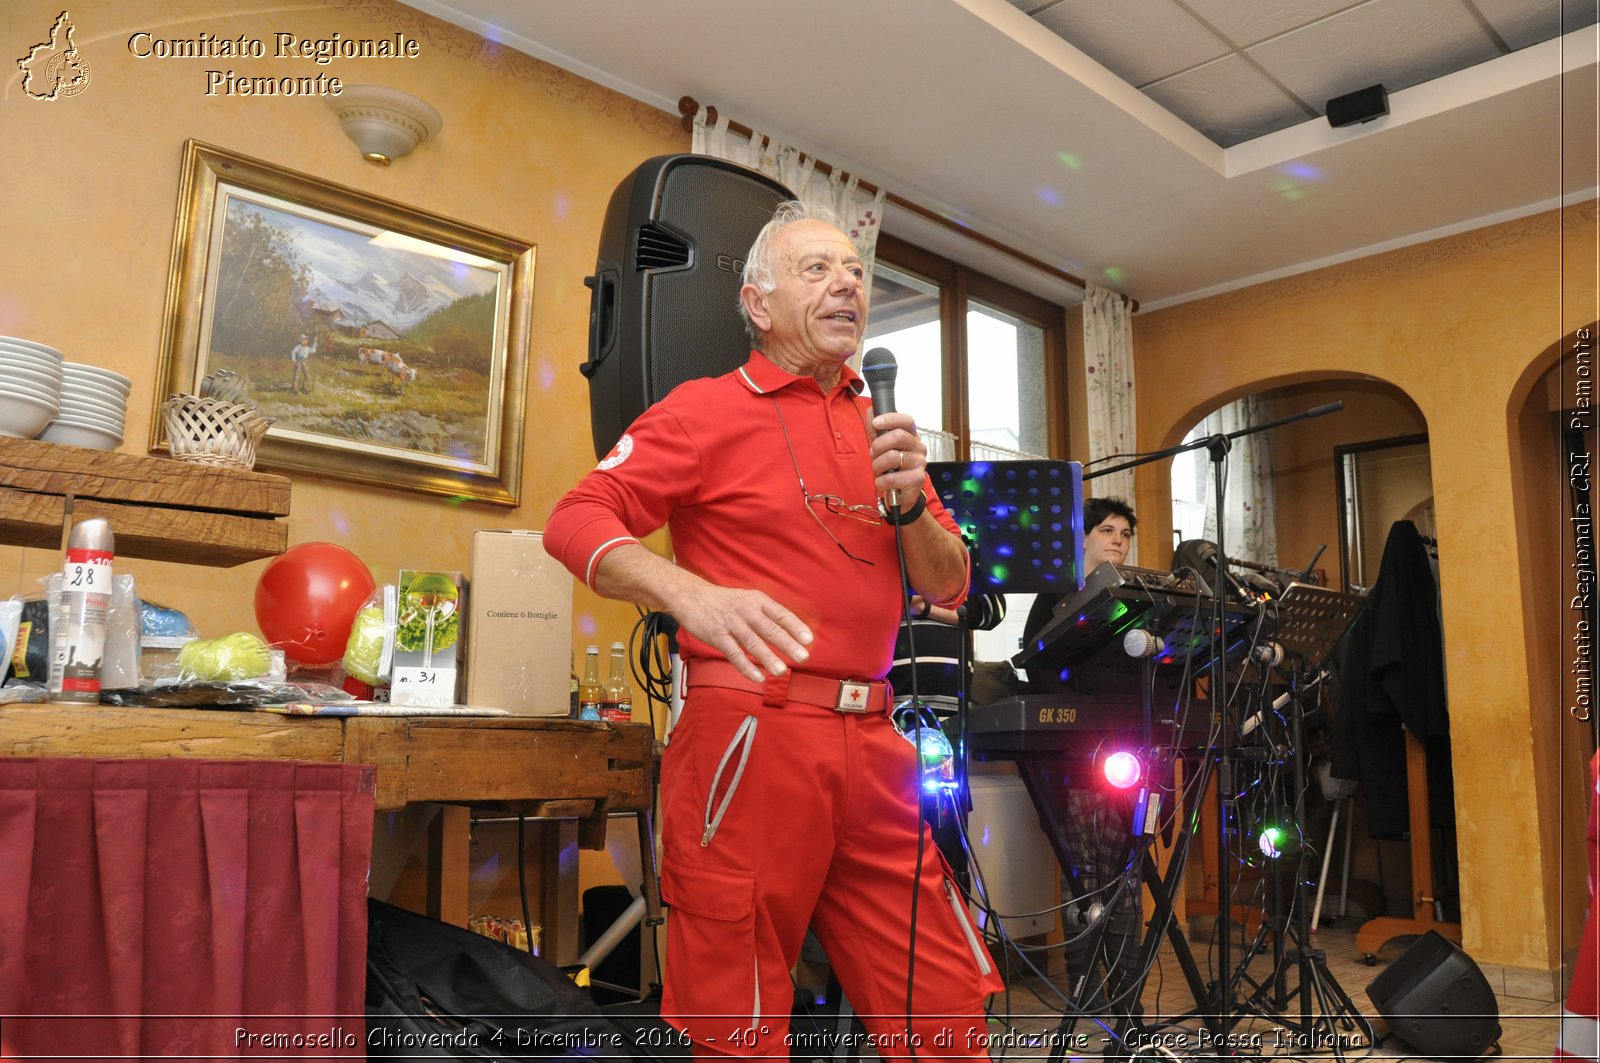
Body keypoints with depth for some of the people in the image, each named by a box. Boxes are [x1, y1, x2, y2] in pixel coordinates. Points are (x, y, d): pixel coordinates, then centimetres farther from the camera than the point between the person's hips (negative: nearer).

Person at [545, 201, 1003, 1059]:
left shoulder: (879, 428, 17)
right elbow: (576, 521, -10)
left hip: (871, 746, 6)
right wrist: (691, 593, -28)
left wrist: (908, 503, -4)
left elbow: (948, 588, 16)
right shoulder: (708, 409, 0)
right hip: (751, 736, -5)